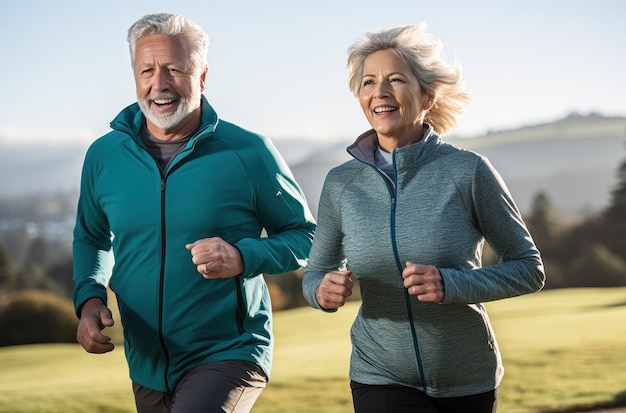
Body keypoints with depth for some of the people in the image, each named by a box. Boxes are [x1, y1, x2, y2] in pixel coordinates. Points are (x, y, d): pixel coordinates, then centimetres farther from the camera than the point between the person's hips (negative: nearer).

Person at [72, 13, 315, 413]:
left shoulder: (249, 152, -9)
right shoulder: (103, 155, 1)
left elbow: (305, 235, -1)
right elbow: (91, 238, 16)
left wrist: (243, 257, -20)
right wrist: (90, 299, -3)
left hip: (229, 356, -5)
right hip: (147, 367, 5)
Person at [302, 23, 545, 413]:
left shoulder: (468, 171, -13)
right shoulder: (341, 183, -5)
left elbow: (529, 268, -7)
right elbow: (315, 272, 8)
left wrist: (451, 284, -23)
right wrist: (323, 290, -16)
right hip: (381, 379, 0)